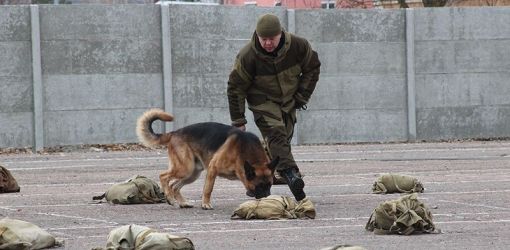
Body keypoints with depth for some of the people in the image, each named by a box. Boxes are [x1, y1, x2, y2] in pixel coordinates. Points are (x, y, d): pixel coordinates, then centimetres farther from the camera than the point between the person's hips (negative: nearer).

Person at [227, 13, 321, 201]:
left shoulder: (298, 46, -17)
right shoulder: (247, 56, -23)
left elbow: (312, 68, 2)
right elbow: (236, 87, -12)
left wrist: (302, 96, -2)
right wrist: (238, 121, -10)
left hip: (289, 100, 5)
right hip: (263, 101, -5)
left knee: (284, 137, 8)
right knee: (275, 133, -25)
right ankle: (290, 174, -42)